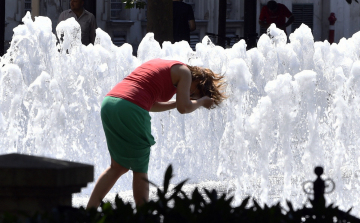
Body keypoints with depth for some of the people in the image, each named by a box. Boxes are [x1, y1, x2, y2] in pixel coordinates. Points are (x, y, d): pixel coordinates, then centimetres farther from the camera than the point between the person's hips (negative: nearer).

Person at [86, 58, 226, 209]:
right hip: (130, 110, -8)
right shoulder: (184, 72, 7)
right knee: (140, 170, 7)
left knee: (119, 167, 17)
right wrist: (201, 101, 18)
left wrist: (177, 103, 32)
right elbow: (184, 108, 0)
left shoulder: (160, 65, 30)